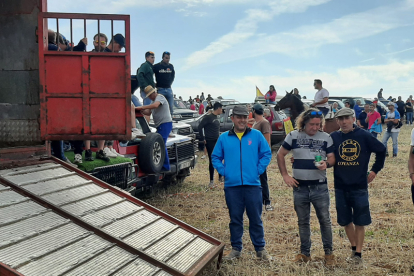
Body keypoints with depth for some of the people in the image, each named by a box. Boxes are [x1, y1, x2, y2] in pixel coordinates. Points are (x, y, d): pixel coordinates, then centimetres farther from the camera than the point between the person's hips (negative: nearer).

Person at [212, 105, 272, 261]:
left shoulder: (256, 135, 3)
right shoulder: (224, 138, 6)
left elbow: (267, 154, 6)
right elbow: (215, 157, 12)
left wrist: (258, 170, -3)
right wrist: (223, 171, 0)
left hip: (252, 184, -1)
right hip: (231, 185, 1)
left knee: (256, 218, 5)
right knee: (235, 219, 9)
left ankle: (260, 249, 17)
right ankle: (236, 249, 21)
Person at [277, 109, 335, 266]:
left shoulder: (326, 137, 1)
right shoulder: (293, 136, 0)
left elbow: (332, 158, 2)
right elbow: (280, 155, 6)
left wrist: (326, 163, -22)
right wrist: (285, 175, -1)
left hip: (320, 187, -1)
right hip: (300, 188, 1)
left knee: (325, 220, 5)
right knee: (303, 222, 13)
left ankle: (328, 253, 19)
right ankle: (305, 253, 25)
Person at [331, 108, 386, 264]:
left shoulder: (364, 136, -5)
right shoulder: (333, 137, -1)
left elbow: (381, 150, 7)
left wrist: (375, 169, 6)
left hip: (359, 187, -2)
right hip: (340, 187, 2)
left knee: (359, 222, 4)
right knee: (345, 221, 12)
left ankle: (358, 253, 16)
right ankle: (354, 247, 32)